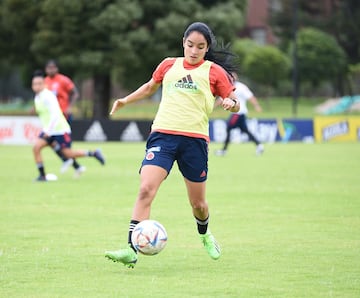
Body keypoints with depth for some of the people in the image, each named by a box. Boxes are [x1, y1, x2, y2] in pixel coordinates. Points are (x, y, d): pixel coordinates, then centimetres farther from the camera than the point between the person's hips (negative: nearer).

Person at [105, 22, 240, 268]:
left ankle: (205, 234, 43)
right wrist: (125, 100, 20)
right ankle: (131, 250, -24)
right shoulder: (169, 66, 13)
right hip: (163, 134, 1)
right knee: (146, 190, -19)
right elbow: (150, 87, 31)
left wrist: (231, 103, -14)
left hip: (195, 139, -1)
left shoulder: (215, 72, 5)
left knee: (198, 203, 8)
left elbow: (236, 104, 8)